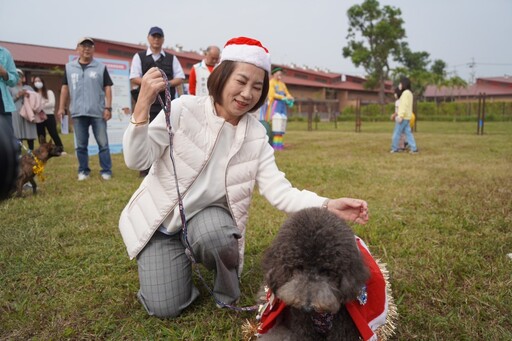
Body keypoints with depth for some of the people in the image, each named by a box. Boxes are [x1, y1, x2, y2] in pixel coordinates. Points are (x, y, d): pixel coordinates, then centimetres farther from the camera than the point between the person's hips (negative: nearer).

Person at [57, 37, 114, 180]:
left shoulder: (101, 67, 4)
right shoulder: (69, 67, 10)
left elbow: (107, 88, 2)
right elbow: (65, 87, 14)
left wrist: (108, 107, -7)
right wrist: (61, 107, 9)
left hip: (98, 112, -2)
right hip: (78, 113, 2)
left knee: (103, 143, -1)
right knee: (81, 145, 8)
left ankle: (106, 171, 6)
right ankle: (83, 171, 17)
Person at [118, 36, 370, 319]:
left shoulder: (256, 136, -8)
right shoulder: (184, 109, -16)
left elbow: (278, 191, -15)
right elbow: (137, 160, -18)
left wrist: (327, 205, -31)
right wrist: (142, 105, -34)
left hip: (208, 215, 1)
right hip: (160, 217, -1)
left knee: (214, 236, -35)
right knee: (165, 308, -8)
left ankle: (227, 291, 1)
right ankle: (180, 257, 25)